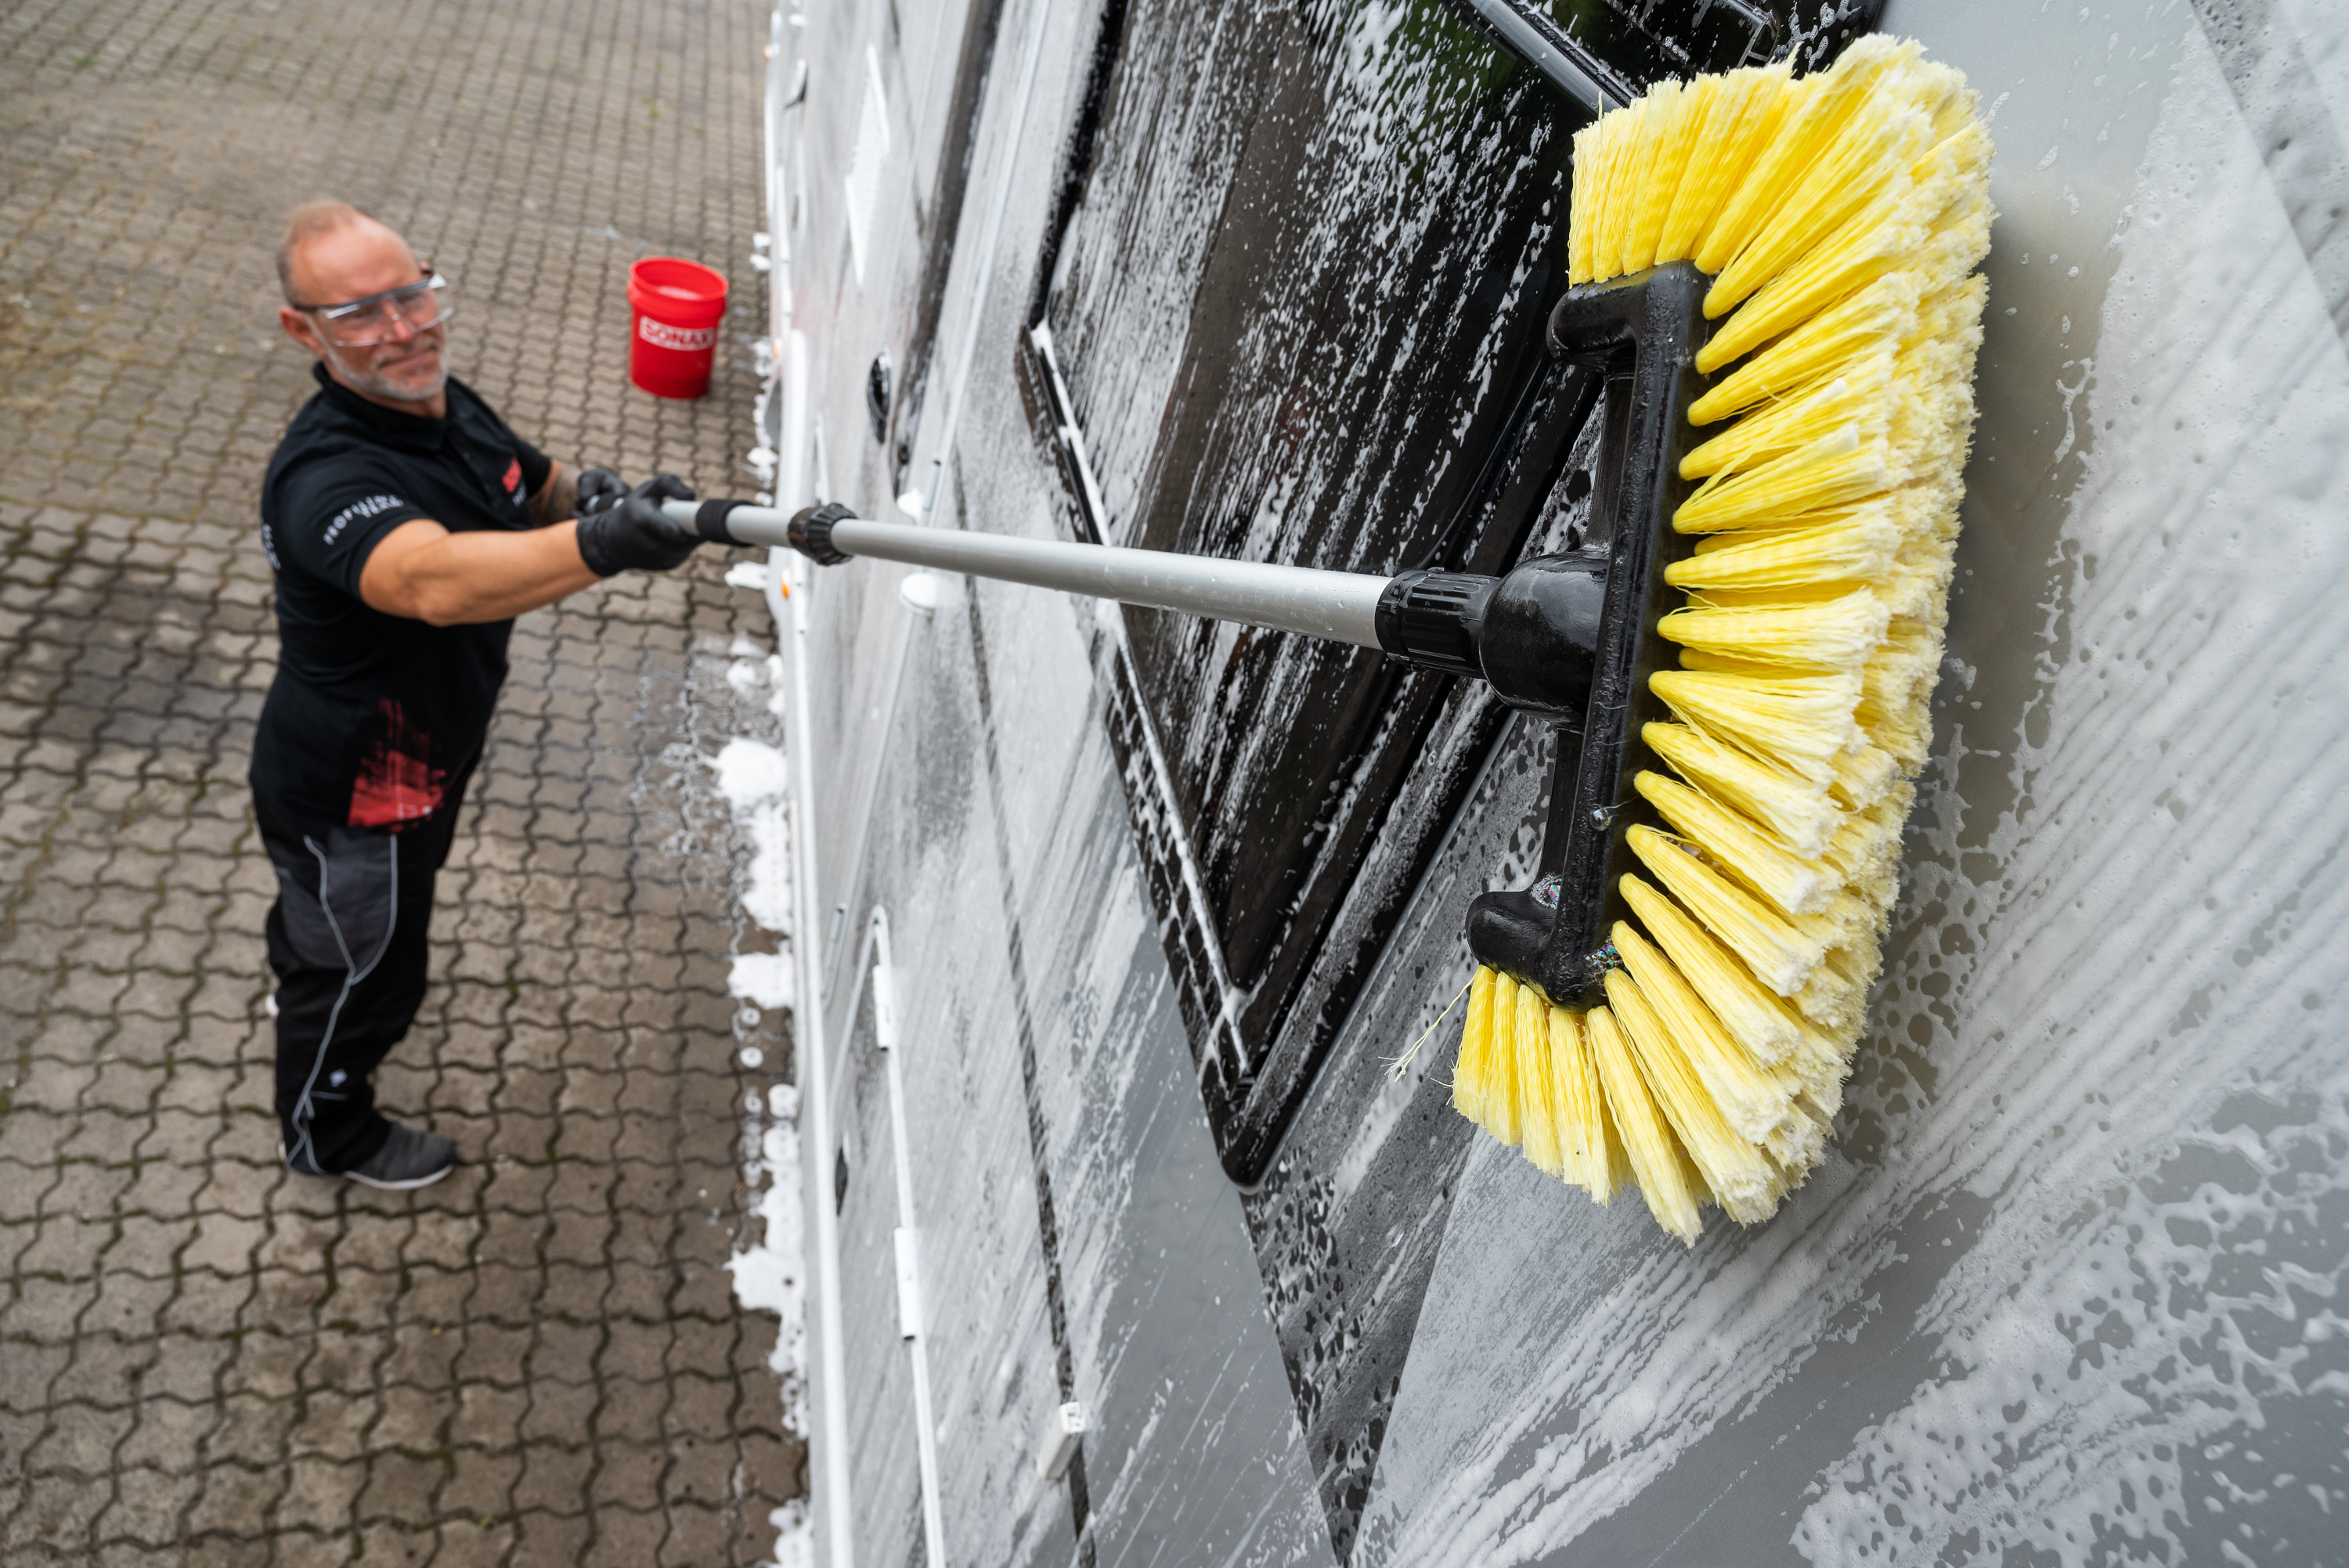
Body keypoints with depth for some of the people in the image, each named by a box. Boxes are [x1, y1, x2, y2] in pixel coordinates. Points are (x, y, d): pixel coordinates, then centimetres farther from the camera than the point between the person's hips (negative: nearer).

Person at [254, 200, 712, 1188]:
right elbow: (435, 582, -58)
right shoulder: (327, 478, -38)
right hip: (348, 796, -8)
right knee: (365, 970, 19)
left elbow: (535, 487, 8)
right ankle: (327, 1134, 48)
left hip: (419, 753, 8)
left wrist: (585, 493, -18)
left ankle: (304, 991, 70)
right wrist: (600, 545, -76)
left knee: (326, 916, 38)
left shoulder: (445, 405, -9)